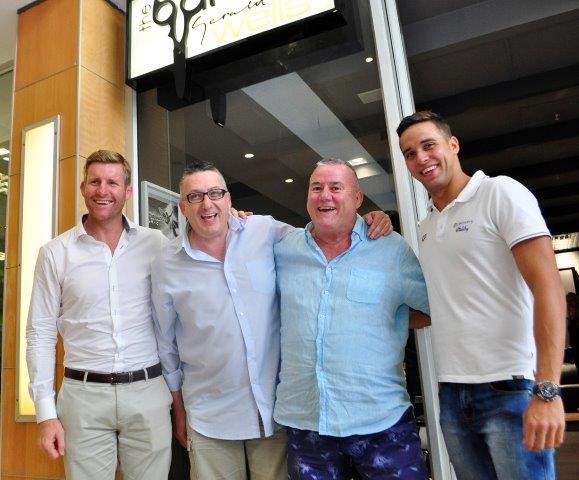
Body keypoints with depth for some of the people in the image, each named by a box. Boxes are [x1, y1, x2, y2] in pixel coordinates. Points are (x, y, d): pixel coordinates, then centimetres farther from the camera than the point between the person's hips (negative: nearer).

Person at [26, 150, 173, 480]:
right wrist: (46, 412, -1)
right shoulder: (55, 253, 0)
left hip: (148, 392, 1)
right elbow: (41, 334, 1)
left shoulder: (156, 244, 0)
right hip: (84, 395, 0)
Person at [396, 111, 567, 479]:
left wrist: (548, 390, -23)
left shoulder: (501, 193, -5)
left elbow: (548, 286, -15)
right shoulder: (425, 228, 14)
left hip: (510, 388, -6)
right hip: (452, 393, 6)